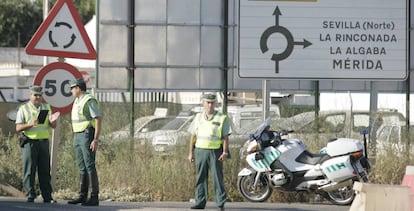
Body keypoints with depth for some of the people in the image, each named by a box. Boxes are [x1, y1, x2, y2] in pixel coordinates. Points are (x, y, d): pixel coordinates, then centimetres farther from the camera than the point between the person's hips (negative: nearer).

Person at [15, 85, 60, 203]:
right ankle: (30, 196, -2)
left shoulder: (46, 107, 15)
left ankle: (47, 197, 4)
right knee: (29, 170, -5)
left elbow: (53, 126, 14)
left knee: (45, 170, 2)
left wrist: (52, 121, -10)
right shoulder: (23, 109, 2)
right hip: (30, 142, -4)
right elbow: (18, 128, -4)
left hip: (44, 141, 4)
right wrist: (31, 124, -20)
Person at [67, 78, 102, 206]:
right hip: (78, 137, 9)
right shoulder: (77, 101, 16)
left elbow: (99, 120, -18)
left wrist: (96, 140, -23)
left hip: (88, 136, -9)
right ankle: (83, 196, 12)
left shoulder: (90, 101, -14)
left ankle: (94, 198, -9)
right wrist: (76, 139, 22)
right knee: (82, 167, 9)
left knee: (90, 167, -10)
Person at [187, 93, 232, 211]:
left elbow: (225, 137, -2)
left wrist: (225, 152, -12)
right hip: (200, 151, 3)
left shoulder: (222, 118, 1)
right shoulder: (198, 118, 11)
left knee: (218, 178, -4)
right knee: (201, 178, 4)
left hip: (215, 152, -3)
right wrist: (191, 152, 8)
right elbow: (193, 136, 13)